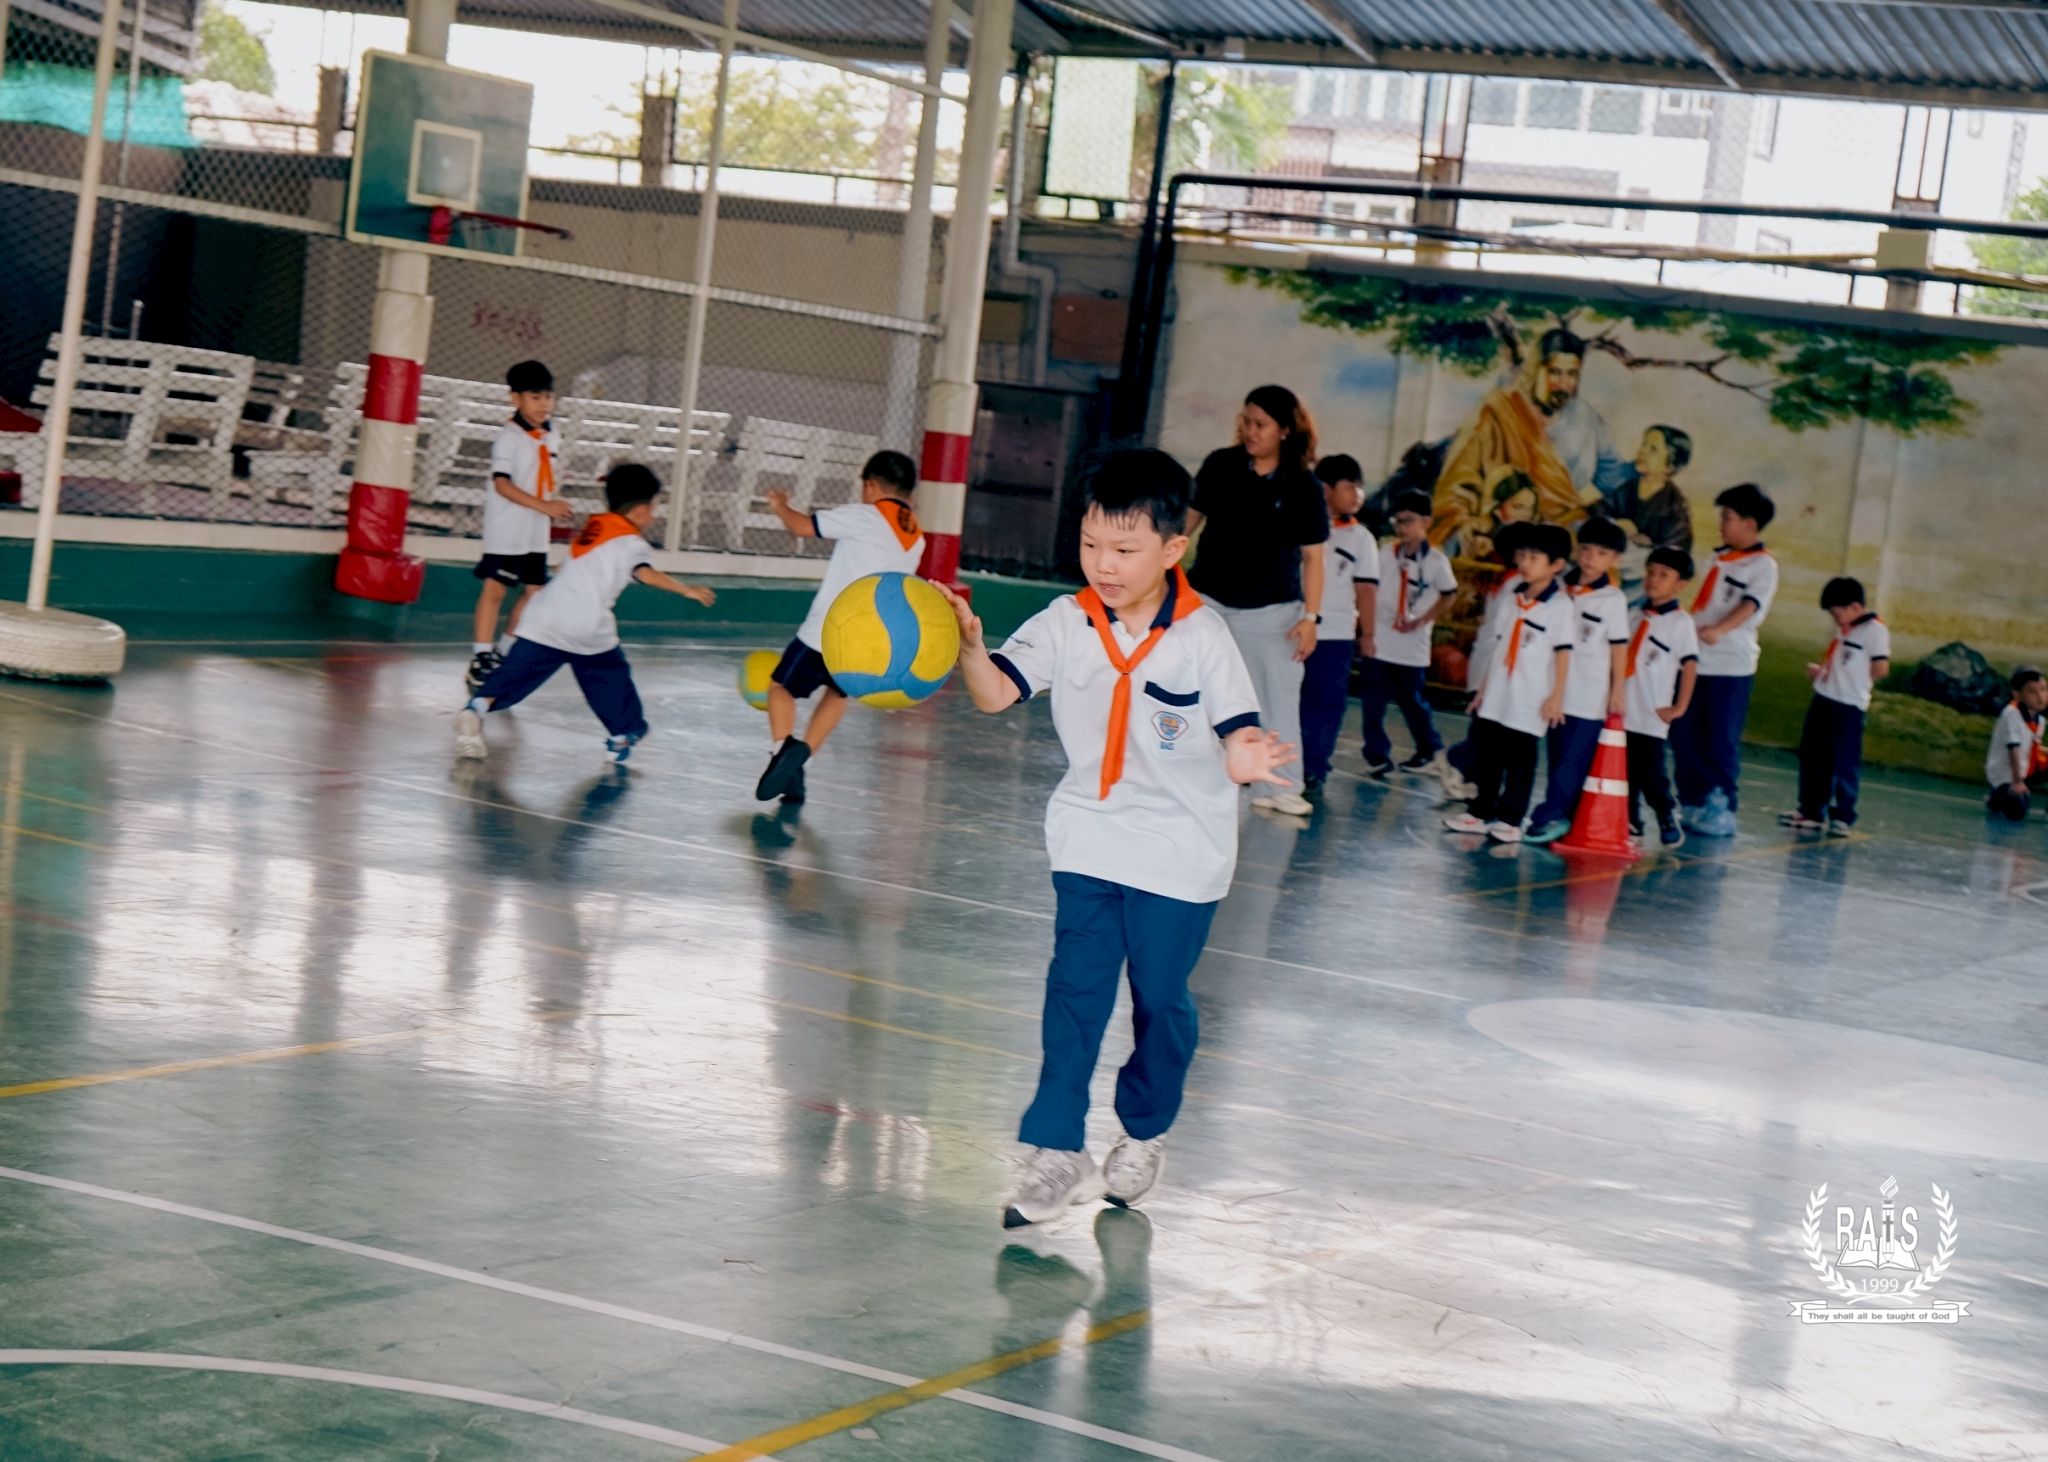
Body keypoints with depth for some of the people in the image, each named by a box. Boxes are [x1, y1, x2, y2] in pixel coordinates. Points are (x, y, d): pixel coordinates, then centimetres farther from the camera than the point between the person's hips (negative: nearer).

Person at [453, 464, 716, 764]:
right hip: (589, 628, -5)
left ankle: (476, 709, -19)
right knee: (611, 677, 17)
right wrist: (685, 590, -24)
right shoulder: (631, 543, -1)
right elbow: (645, 573, -22)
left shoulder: (593, 528, 19)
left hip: (545, 621, 5)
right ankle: (624, 732, 25)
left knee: (516, 672, -1)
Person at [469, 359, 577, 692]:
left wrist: (556, 508, 11)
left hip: (536, 531, 8)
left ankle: (505, 651, 24)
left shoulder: (551, 437, 9)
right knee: (495, 589, -4)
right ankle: (481, 657, 0)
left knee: (534, 590, 11)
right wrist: (543, 505, -28)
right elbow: (501, 483, -21)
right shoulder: (508, 437, -14)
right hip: (506, 529, -8)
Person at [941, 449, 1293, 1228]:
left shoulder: (1203, 637, -13)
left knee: (1160, 999, 9)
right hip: (1090, 838, 2)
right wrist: (968, 646, -33)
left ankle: (1145, 1134, 31)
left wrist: (1244, 758, -38)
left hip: (1180, 850, -2)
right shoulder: (1066, 624, -6)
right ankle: (1057, 1149, -1)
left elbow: (1238, 732, -14)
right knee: (1075, 989, -5)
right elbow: (997, 692, -13)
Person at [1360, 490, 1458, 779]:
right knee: (1372, 701, -3)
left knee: (1411, 700, 9)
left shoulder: (1436, 561, -7)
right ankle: (1377, 756, 6)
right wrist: (1368, 630, -1)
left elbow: (1448, 596, 3)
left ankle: (1429, 749, 30)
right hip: (1380, 641, 3)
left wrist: (1421, 621, -6)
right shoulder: (1385, 553, 2)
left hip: (1412, 644, -2)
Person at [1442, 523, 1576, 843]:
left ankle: (1510, 819, 8)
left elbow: (1563, 652, -11)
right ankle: (1480, 812, 20)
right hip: (1496, 697, 7)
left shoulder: (1560, 605, -9)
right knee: (1486, 754, 11)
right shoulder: (1513, 598, 11)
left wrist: (1556, 696, -14)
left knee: (1520, 762, 1)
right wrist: (1484, 686, 17)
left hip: (1530, 702, -7)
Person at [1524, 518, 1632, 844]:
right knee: (1558, 758, 7)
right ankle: (1566, 816, 14)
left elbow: (1619, 648, -5)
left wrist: (1617, 692, -7)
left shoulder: (1613, 600, -7)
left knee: (1574, 761, -6)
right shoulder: (1563, 590, 7)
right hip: (1561, 691, 5)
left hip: (1591, 697, -5)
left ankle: (1550, 815, -5)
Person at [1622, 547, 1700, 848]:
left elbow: (1690, 665, -9)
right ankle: (1629, 821, 19)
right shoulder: (1638, 615, 13)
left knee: (1650, 772, -5)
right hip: (1624, 711, 6)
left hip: (1652, 714, -6)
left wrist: (1679, 708, -11)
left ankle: (1668, 820, 11)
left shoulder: (1680, 622, -6)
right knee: (1625, 770, 9)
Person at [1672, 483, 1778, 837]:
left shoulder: (1763, 565, -6)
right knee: (1684, 736, 6)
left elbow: (1751, 605, -21)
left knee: (1721, 740, -3)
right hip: (1694, 660, 7)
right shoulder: (1720, 557, 16)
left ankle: (1721, 808, 6)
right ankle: (1692, 803, 16)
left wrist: (1719, 629, -36)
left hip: (1731, 665, -7)